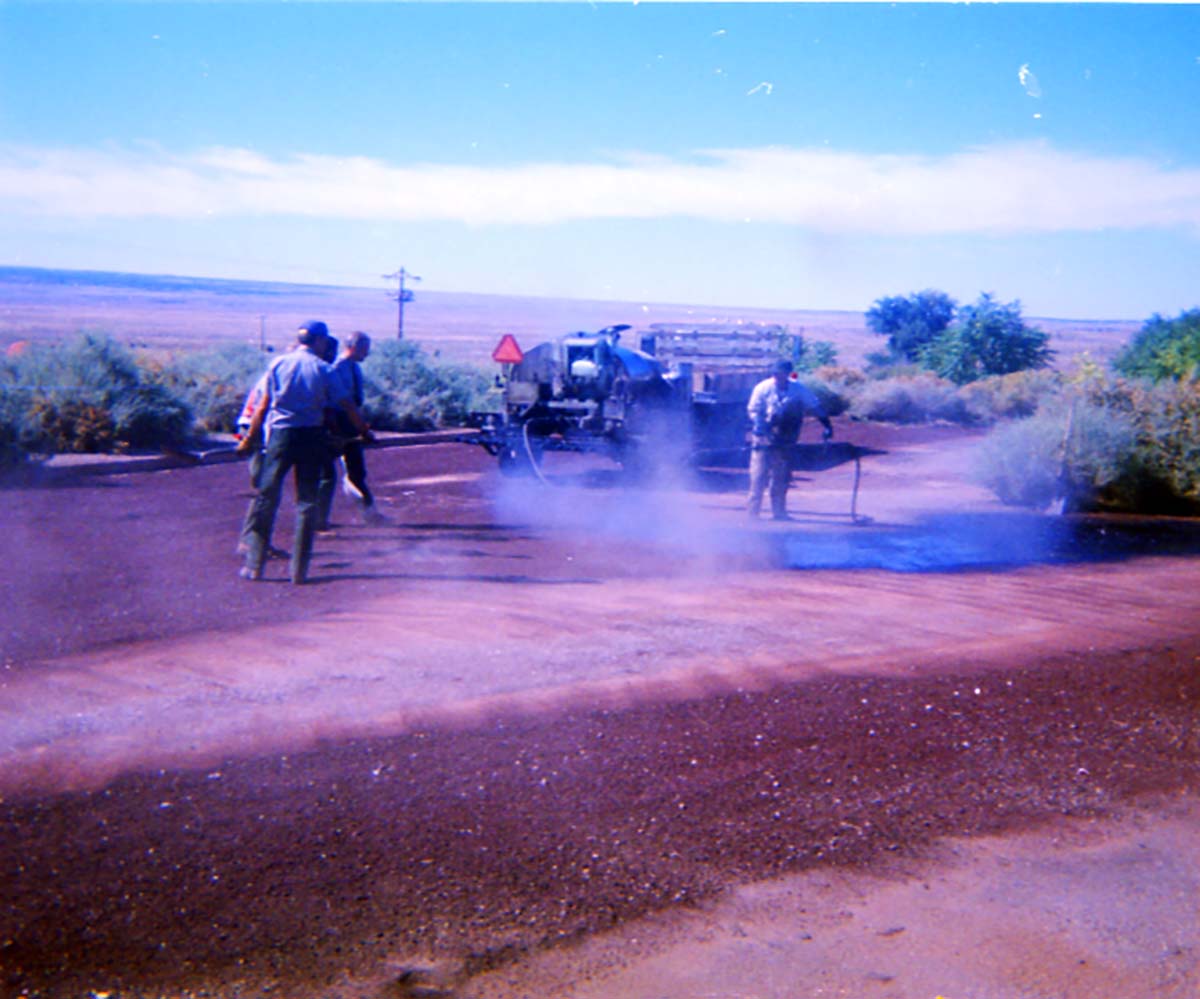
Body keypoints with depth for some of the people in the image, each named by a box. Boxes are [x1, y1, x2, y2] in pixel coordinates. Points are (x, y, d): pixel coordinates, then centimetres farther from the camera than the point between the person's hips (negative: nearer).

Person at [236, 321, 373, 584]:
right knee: (307, 501, 7)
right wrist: (364, 430, 14)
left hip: (280, 434, 1)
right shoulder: (323, 369, -1)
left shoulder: (279, 363, 3)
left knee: (266, 497, 6)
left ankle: (254, 565, 7)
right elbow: (348, 406, 0)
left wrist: (249, 438, 9)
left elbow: (263, 406, 3)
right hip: (311, 437, -1)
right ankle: (299, 570, 7)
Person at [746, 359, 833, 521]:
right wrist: (759, 425, -18)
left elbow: (816, 407, 6)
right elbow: (753, 410, 0)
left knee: (781, 477, 6)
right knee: (760, 473, -5)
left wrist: (827, 425, -1)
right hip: (764, 439, -2)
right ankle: (753, 510, 2)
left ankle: (779, 511, 14)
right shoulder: (763, 388, -4)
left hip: (785, 440, 2)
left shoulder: (798, 389, 1)